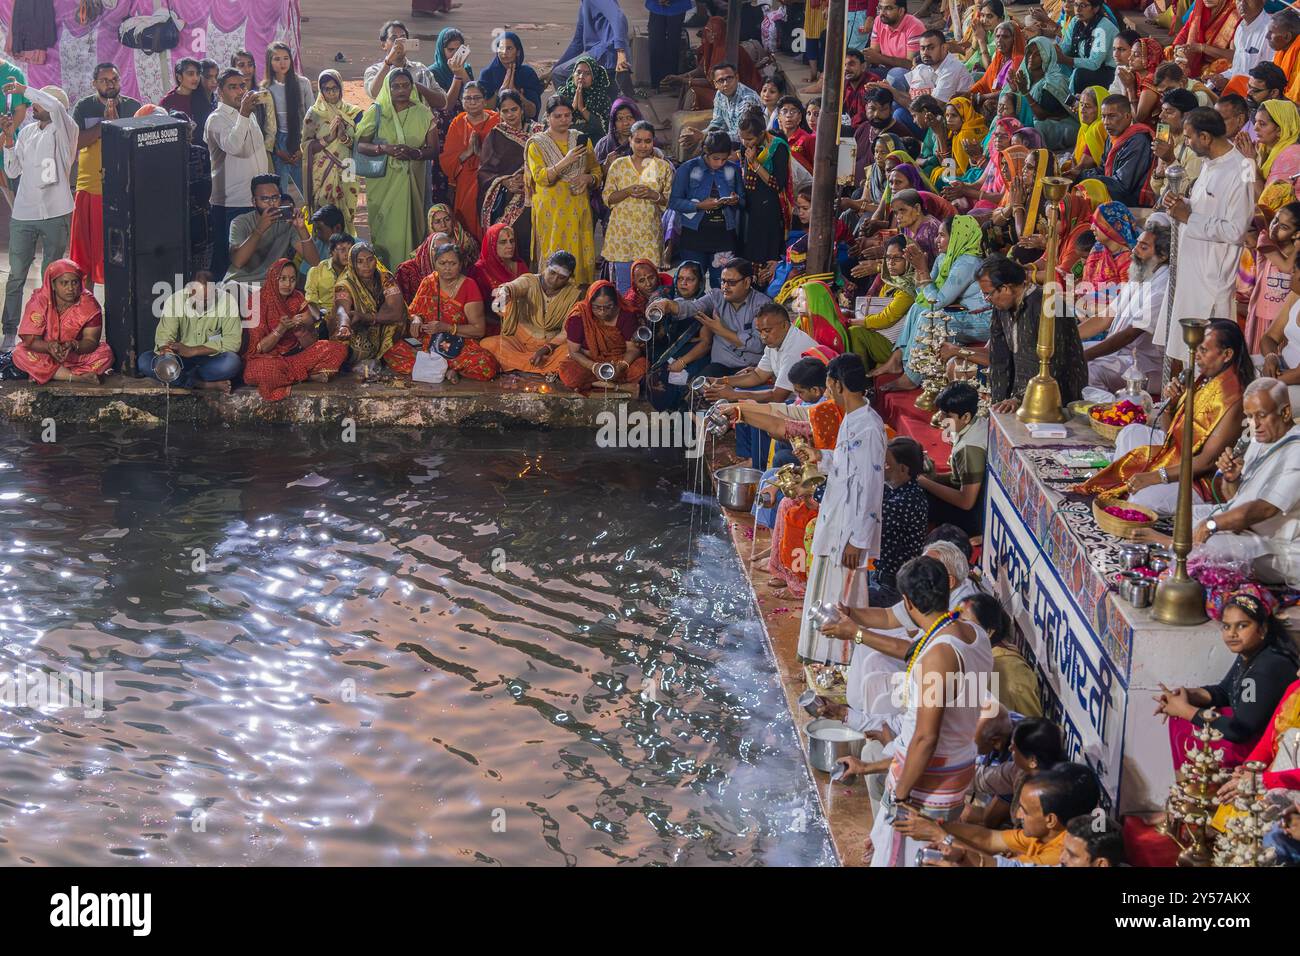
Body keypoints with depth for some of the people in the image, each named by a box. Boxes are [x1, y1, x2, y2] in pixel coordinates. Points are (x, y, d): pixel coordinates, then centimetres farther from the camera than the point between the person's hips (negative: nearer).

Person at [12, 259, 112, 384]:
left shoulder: (89, 304, -14)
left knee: (105, 354, -25)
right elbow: (30, 340, -20)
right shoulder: (38, 302, -16)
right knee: (19, 354, -30)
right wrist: (49, 346, -41)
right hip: (45, 354, 0)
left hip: (77, 356, 0)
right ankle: (80, 377, -29)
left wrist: (74, 346, -39)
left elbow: (91, 340, -17)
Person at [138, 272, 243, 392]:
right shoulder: (175, 300, -11)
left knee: (232, 362, -36)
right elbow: (164, 334, -16)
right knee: (144, 361, -25)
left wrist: (191, 351, -28)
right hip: (180, 359, 3)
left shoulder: (227, 301, -16)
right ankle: (205, 384, -28)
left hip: (212, 358, -2)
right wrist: (166, 352, -42)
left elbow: (233, 341, -21)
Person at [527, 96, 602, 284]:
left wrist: (588, 179, -6)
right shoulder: (537, 144, 1)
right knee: (553, 258, -6)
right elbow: (540, 177, -11)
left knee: (580, 253, -1)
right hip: (551, 210, -3)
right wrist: (566, 162, -22)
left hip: (578, 209, 3)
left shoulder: (582, 140, 12)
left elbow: (597, 171, 17)